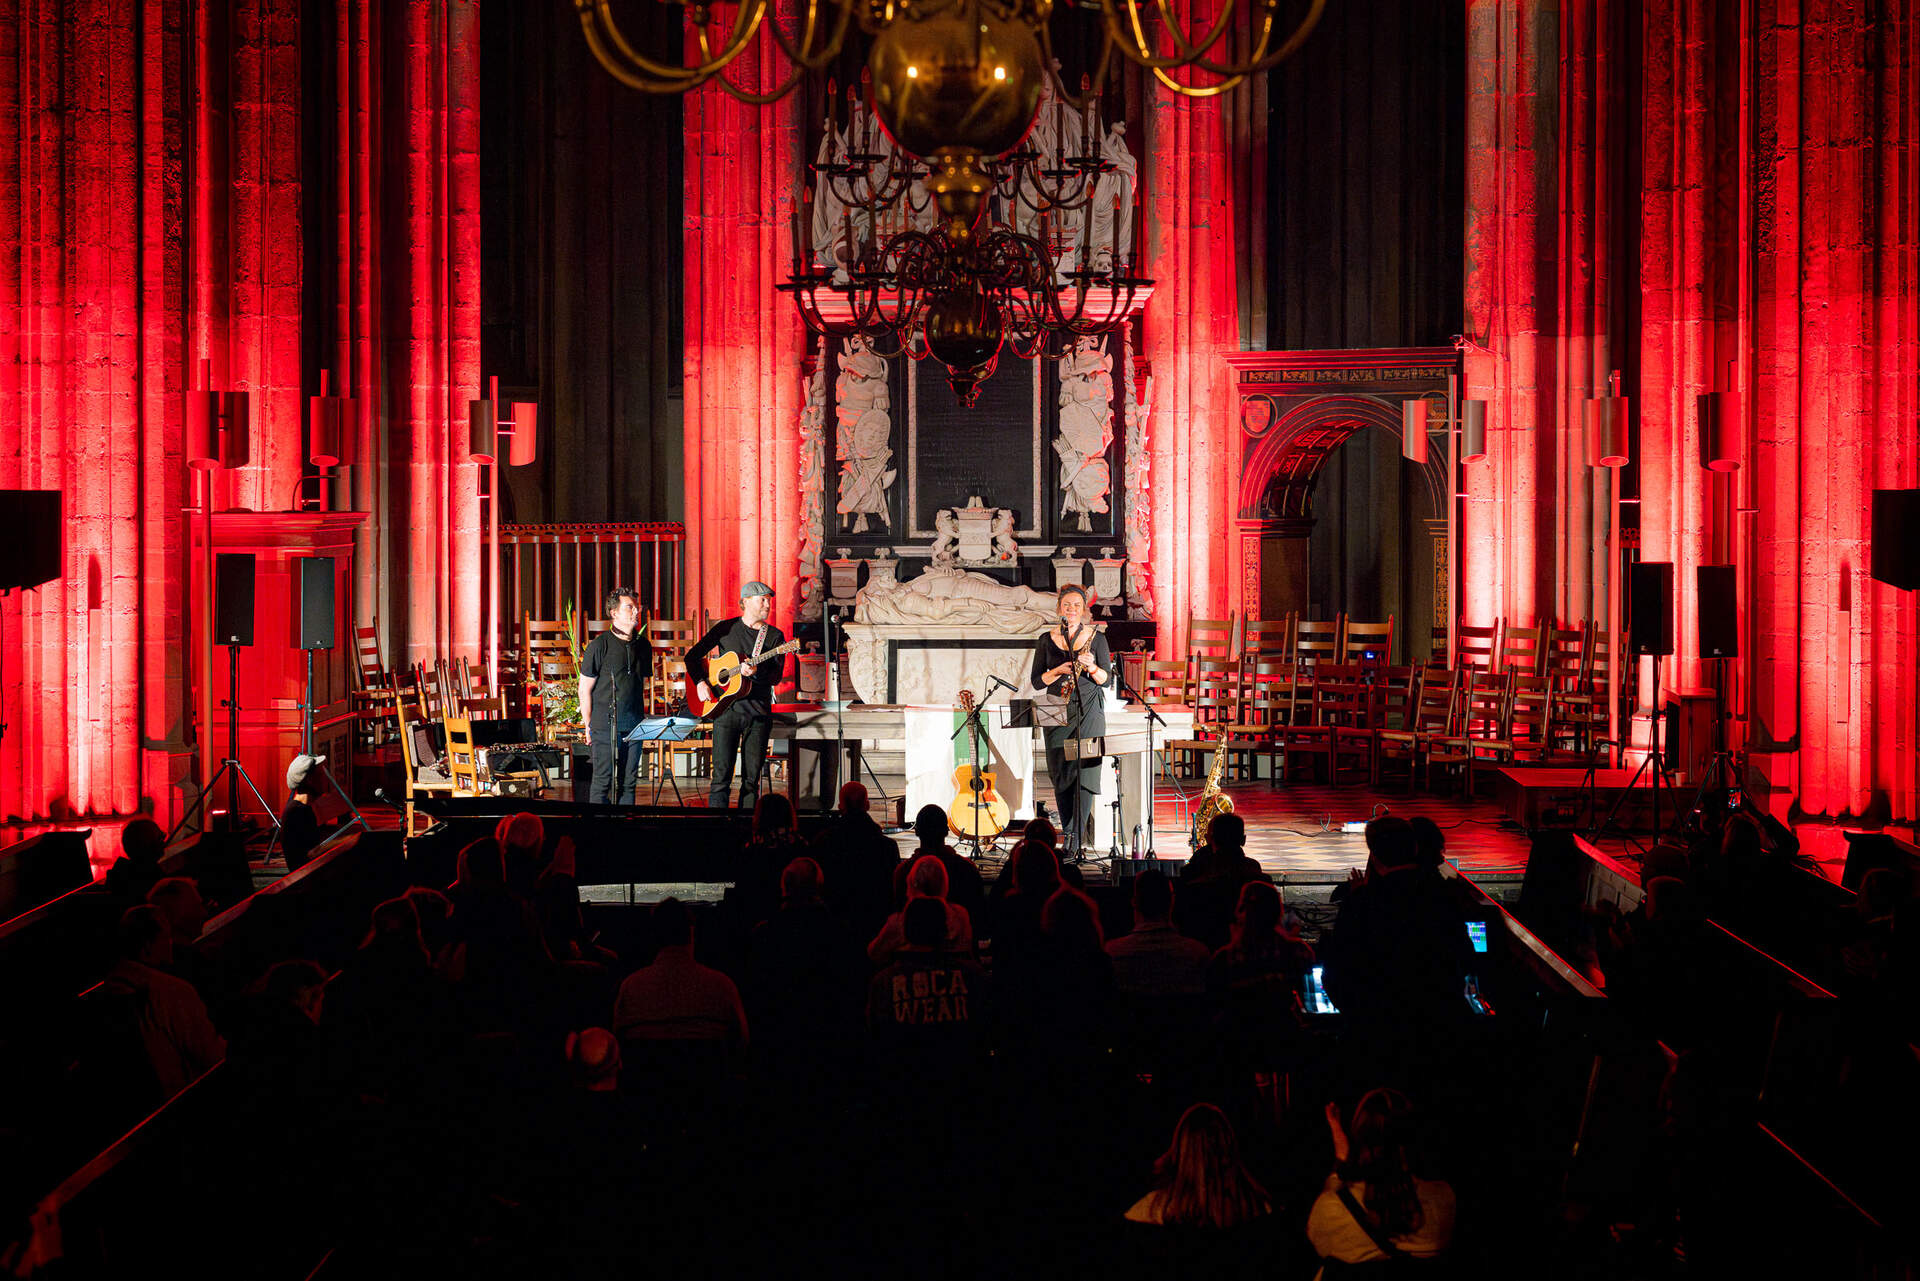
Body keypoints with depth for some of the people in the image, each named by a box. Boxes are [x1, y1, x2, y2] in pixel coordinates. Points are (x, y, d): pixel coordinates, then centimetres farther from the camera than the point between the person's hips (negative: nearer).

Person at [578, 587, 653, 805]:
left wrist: (641, 718, 14)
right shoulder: (599, 646, -7)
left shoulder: (643, 646, 10)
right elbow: (585, 689, -3)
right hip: (605, 724, -5)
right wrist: (589, 725, -3)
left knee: (628, 782, 7)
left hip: (635, 726, 5)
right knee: (603, 782, -3)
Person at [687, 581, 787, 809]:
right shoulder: (726, 628, 6)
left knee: (752, 778, 3)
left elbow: (776, 677, -2)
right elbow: (693, 656, 11)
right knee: (722, 775, -7)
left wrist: (755, 672, -21)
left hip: (758, 711, 1)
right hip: (726, 708, -1)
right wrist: (700, 683, -4)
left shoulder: (775, 636, 7)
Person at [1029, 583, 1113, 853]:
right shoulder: (1047, 640, 8)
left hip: (1088, 712, -2)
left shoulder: (1097, 638, 5)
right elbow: (1037, 681, 6)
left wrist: (1092, 668, -17)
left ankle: (1077, 840, -11)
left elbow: (1107, 679, 3)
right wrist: (1058, 671, -12)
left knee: (1085, 772, -10)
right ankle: (1068, 835, 14)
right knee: (1061, 774, 3)